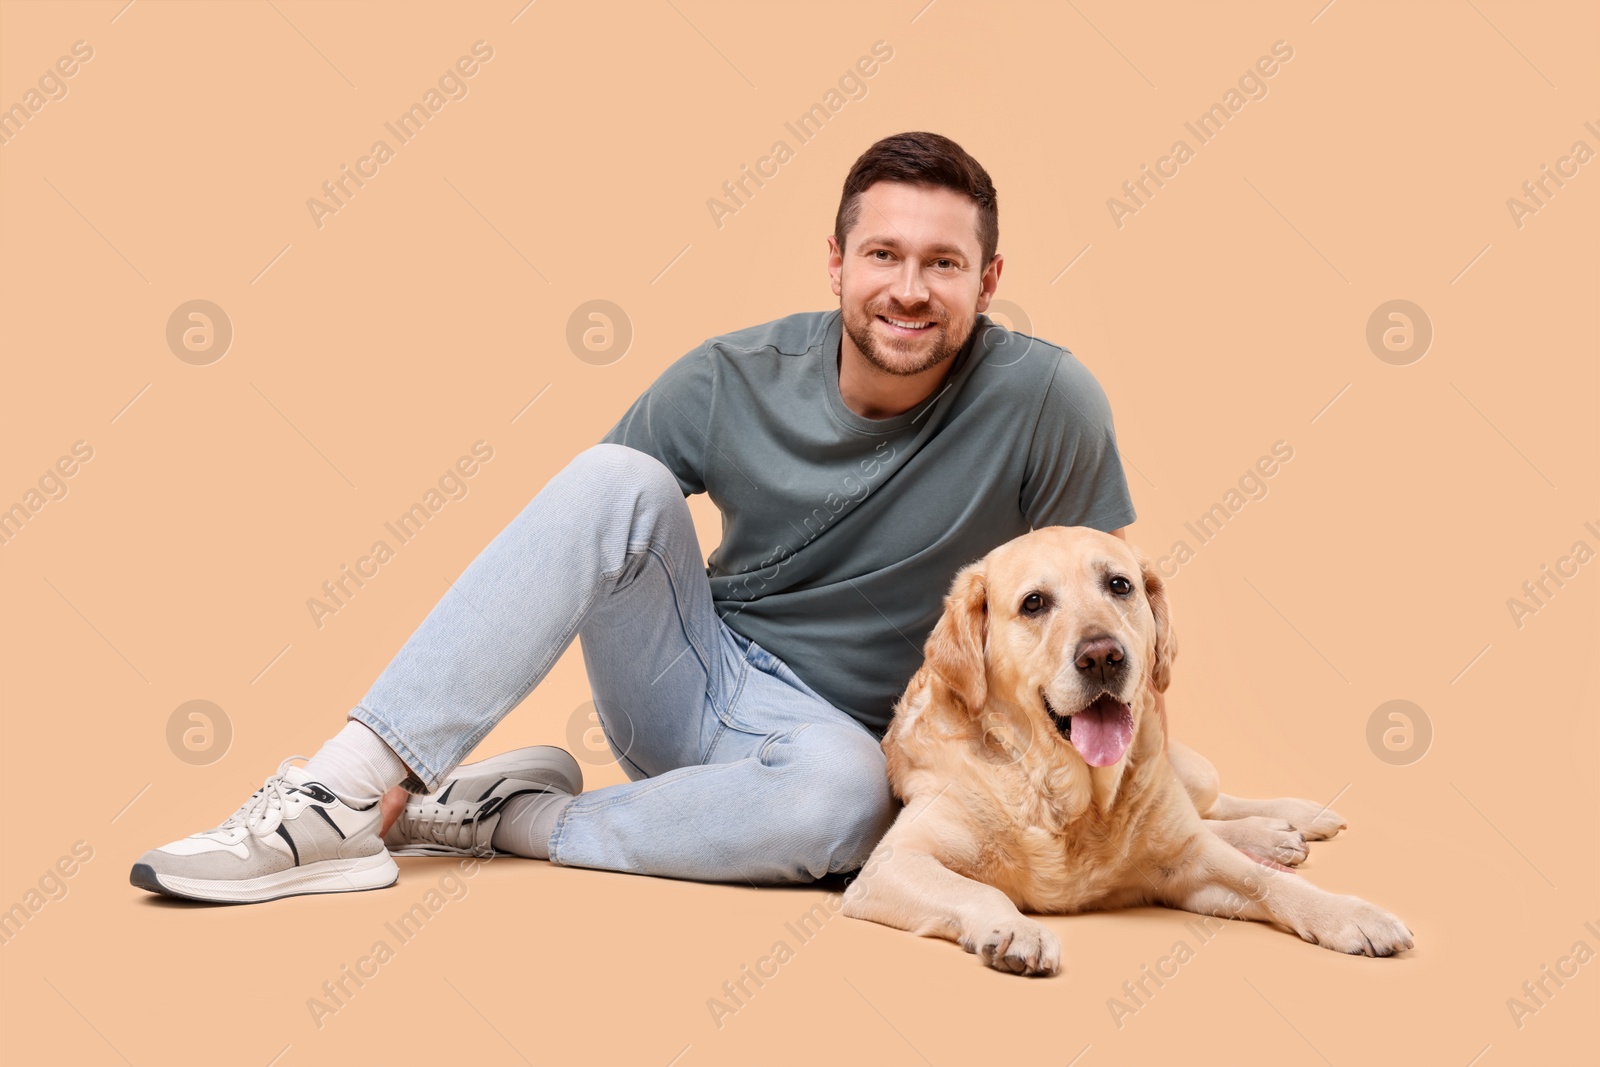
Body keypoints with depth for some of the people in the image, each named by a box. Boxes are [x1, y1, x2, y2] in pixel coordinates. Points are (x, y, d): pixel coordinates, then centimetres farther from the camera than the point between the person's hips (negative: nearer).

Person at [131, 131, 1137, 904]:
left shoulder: (1043, 399, -16)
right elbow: (571, 540, -7)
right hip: (683, 678, 2)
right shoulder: (733, 380, -10)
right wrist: (406, 738, -14)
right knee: (616, 480, -27)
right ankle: (347, 795, -28)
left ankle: (517, 816, -17)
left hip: (822, 729, -1)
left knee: (846, 794, -39)